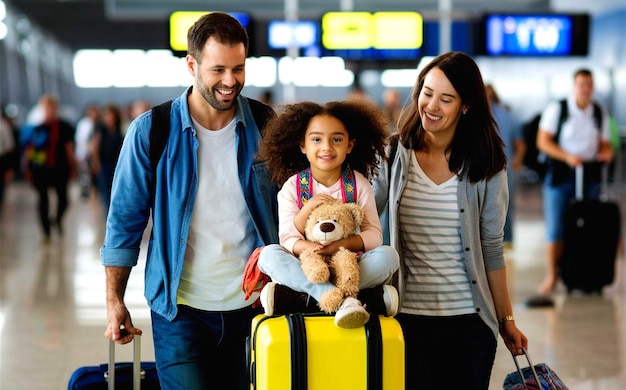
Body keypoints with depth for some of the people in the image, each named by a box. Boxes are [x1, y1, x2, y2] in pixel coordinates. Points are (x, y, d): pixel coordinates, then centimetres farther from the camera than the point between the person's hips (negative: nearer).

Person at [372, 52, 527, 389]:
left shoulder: (485, 167, 0)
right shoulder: (394, 155, 1)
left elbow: (491, 248, 4)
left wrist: (506, 319, 7)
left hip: (470, 321, 0)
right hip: (408, 315, 0)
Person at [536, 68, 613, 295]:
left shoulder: (600, 113, 7)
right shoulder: (556, 109, -5)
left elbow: (605, 143, 15)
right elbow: (543, 141, -8)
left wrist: (607, 152, -10)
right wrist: (567, 156, -21)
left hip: (590, 175, 3)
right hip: (560, 174, -3)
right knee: (555, 229, -3)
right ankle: (552, 275, 10)